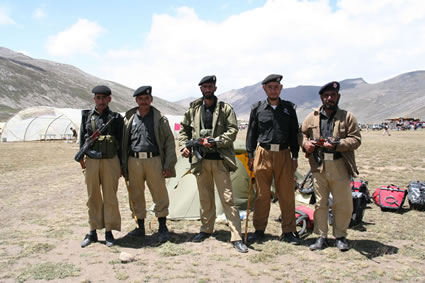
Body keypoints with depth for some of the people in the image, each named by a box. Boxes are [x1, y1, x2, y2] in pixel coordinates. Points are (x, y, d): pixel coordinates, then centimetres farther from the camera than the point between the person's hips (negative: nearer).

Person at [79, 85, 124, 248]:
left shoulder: (116, 118, 2)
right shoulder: (87, 116, 7)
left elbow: (121, 143, 3)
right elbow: (82, 140, 10)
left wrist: (121, 165, 0)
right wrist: (81, 160, 2)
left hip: (110, 161, -2)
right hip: (91, 161, 2)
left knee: (110, 197, 4)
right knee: (93, 198, 10)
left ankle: (109, 233, 14)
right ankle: (93, 232, 20)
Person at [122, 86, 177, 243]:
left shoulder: (160, 119, 3)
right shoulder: (129, 119, 9)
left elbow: (169, 142, 2)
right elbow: (123, 143, 12)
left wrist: (168, 164, -5)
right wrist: (123, 165, 7)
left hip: (154, 160, -2)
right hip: (134, 161, 3)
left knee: (160, 195, 0)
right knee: (136, 196, 9)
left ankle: (162, 228, 13)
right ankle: (140, 227, 22)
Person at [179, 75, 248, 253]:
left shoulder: (225, 109, -1)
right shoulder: (193, 110, 9)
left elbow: (232, 131, -7)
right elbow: (184, 130, 18)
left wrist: (214, 142, -17)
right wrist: (184, 146, 1)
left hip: (219, 160, -3)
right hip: (200, 160, 3)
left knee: (227, 198, -4)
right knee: (205, 198, 15)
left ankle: (236, 237, 0)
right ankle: (206, 229, 31)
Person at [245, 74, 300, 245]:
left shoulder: (289, 108, 6)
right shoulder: (257, 109, 5)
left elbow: (294, 134, 10)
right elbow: (251, 133, 9)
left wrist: (295, 157, 6)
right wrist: (250, 155, 3)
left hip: (283, 155, 1)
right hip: (263, 154, -1)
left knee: (287, 195, 4)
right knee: (262, 194, 5)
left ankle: (288, 232, 16)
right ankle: (259, 230, 18)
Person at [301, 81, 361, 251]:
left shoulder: (347, 117, 4)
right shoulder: (312, 117, 10)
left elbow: (356, 139, -1)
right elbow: (302, 133, 20)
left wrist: (337, 144, -15)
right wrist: (306, 143, -1)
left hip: (340, 166, -1)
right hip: (319, 166, 2)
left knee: (343, 204, 5)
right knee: (320, 203, 8)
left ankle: (340, 236, 23)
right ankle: (321, 237, 20)